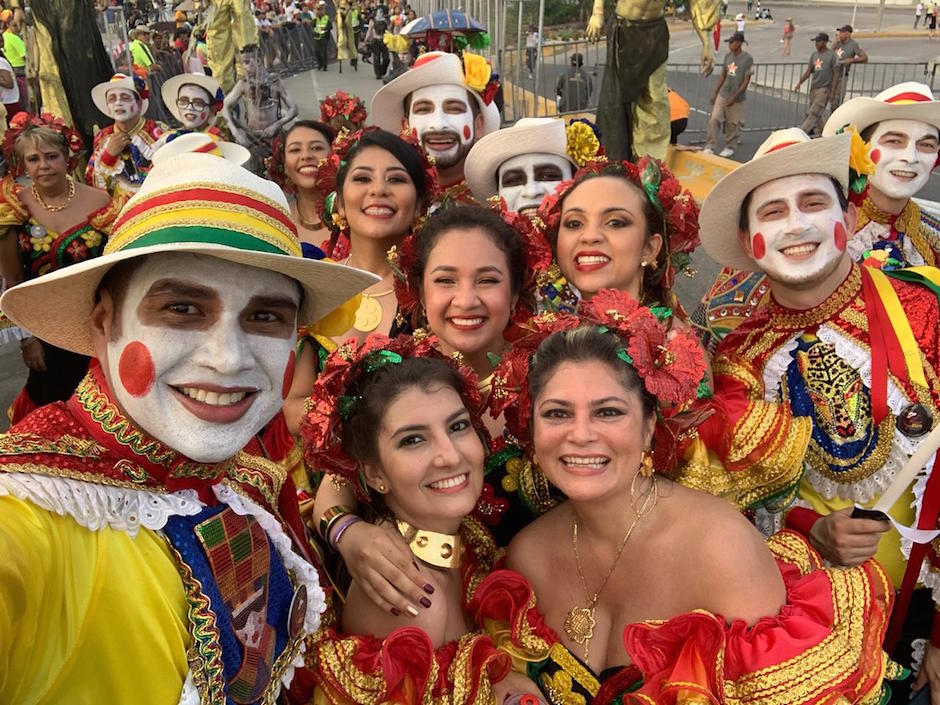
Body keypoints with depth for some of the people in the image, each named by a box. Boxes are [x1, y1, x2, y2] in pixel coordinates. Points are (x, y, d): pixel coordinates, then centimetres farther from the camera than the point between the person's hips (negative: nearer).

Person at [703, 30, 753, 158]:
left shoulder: (748, 59, -12)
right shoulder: (727, 56, 4)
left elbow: (746, 81, -12)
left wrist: (734, 97, -18)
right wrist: (715, 93, 11)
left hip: (737, 98, -4)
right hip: (722, 95, 4)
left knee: (733, 124, 6)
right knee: (714, 119, -5)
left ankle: (730, 147, 23)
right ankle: (710, 147, 0)